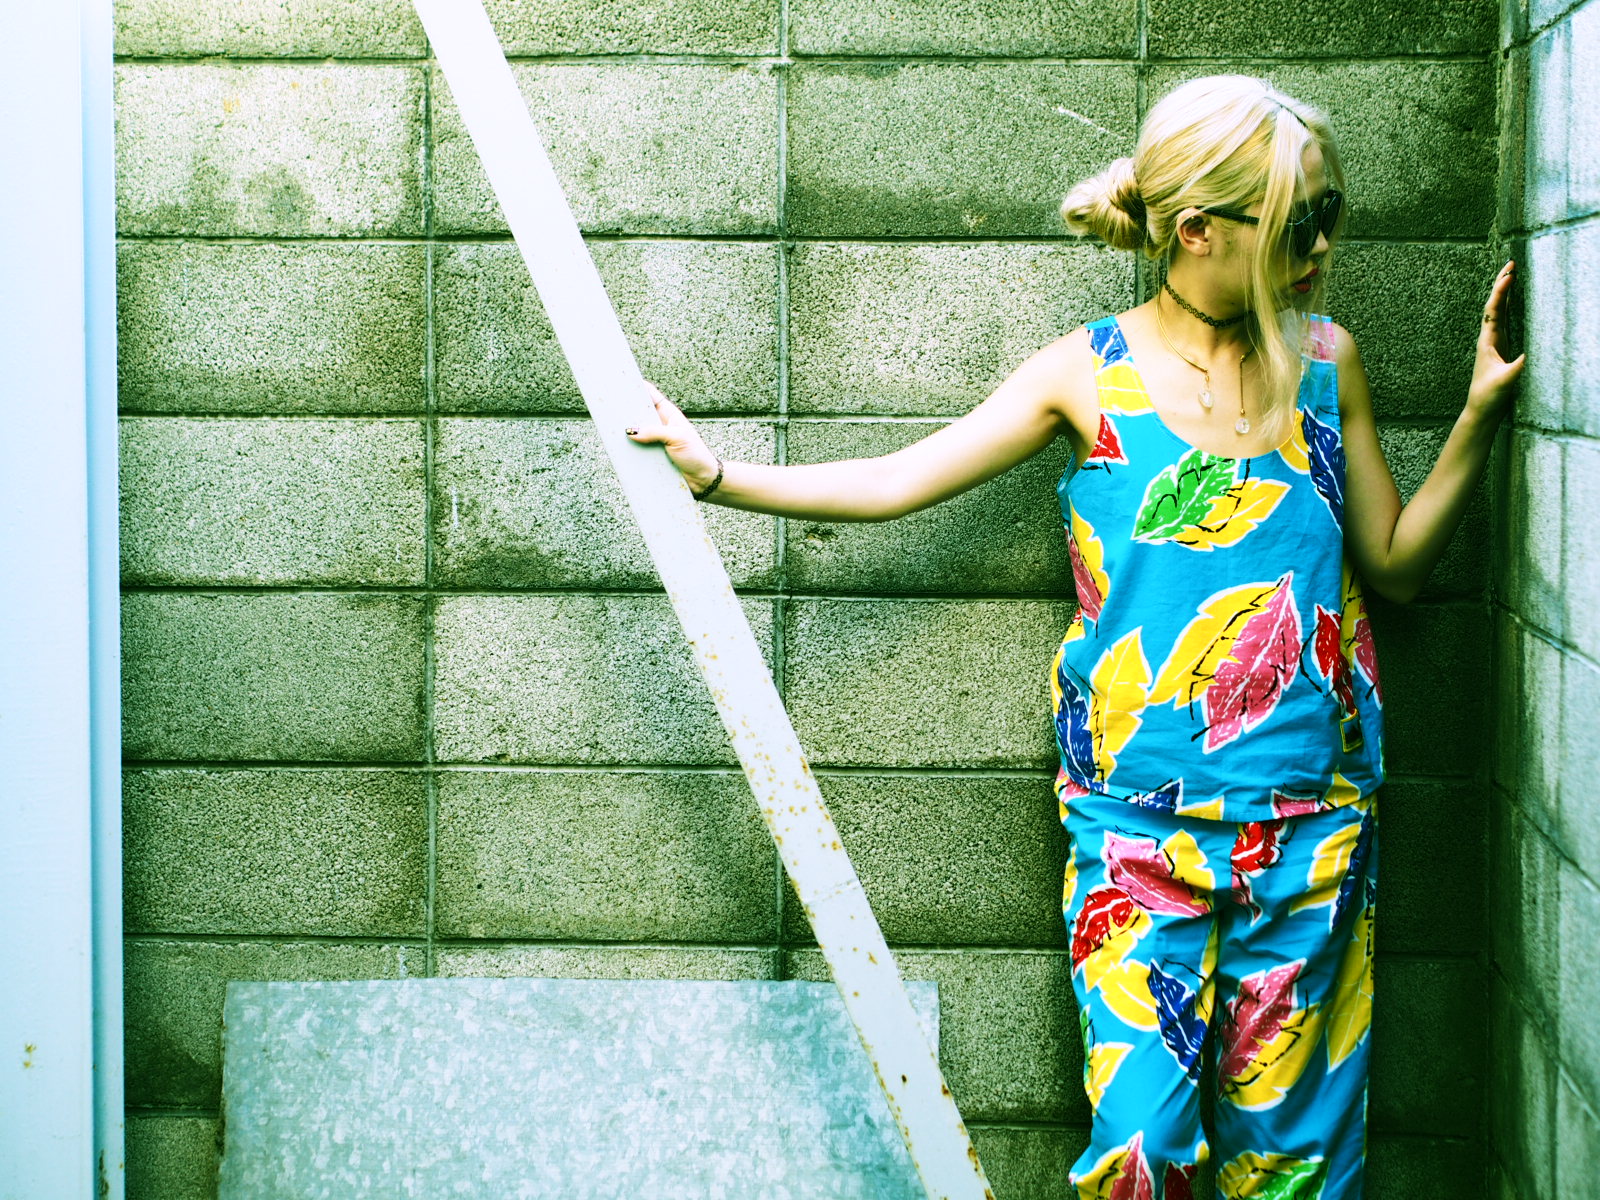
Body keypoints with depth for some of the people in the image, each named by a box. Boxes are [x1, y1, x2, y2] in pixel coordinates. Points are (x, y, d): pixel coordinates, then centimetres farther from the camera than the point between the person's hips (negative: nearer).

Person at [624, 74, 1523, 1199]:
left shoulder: (1324, 362, 6)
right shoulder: (1091, 375, -1)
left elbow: (1397, 564, 13)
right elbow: (894, 482, 1)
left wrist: (1481, 412, 3)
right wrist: (719, 475, -5)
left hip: (1309, 825, 2)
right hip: (1137, 825, -2)